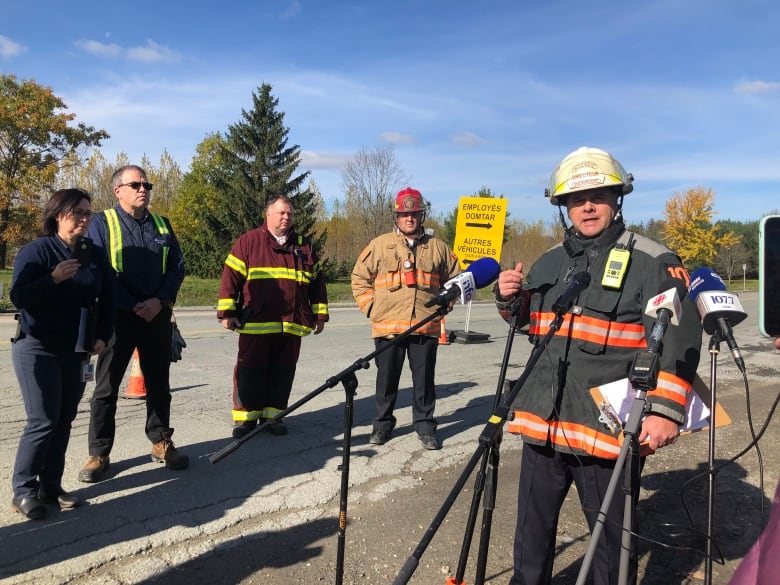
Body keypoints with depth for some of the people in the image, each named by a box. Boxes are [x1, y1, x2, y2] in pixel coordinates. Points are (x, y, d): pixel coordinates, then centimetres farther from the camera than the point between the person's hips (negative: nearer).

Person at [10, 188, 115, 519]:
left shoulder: (95, 256, 8)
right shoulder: (36, 251, -7)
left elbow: (107, 299, 13)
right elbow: (18, 297, -14)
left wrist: (102, 337, 3)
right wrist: (54, 278, -27)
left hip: (77, 353, 5)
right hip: (37, 349, -5)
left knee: (64, 421, 7)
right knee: (43, 421, -8)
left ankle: (51, 486, 17)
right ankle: (24, 490, 6)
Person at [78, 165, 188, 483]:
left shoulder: (162, 224, 11)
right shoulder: (102, 222, -1)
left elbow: (177, 266, 6)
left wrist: (160, 301, -10)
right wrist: (133, 306, -14)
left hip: (158, 315, 4)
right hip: (118, 316, -3)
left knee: (159, 383, 11)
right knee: (107, 386, 3)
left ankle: (161, 442, 23)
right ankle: (99, 453, 13)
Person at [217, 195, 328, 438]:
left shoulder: (303, 246, 13)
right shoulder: (248, 241, 3)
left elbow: (317, 281, 16)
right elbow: (231, 277, 0)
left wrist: (320, 314, 12)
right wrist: (227, 312, -5)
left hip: (291, 325, 3)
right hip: (255, 324, -3)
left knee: (282, 372, 8)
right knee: (250, 371, 3)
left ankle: (273, 415, 20)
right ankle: (246, 416, 15)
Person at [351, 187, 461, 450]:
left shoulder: (437, 247, 7)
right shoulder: (380, 245, 3)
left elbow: (454, 278, 17)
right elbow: (359, 278, 8)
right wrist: (371, 307, 2)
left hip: (426, 327, 1)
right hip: (388, 327, -1)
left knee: (424, 379, 7)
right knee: (387, 378, 10)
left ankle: (425, 425, 21)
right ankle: (383, 424, 25)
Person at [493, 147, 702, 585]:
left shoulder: (652, 262, -6)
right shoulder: (550, 261, 11)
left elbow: (679, 339, -14)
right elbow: (528, 318, 24)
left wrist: (666, 409, -25)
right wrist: (511, 298, 2)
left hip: (609, 429, -5)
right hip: (543, 422, 6)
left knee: (612, 539, 11)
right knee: (533, 525, 21)